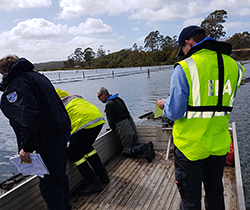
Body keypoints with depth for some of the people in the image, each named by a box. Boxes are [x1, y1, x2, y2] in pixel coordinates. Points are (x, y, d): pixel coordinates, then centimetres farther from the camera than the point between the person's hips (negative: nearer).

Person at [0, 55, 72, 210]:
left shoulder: (15, 85, -12)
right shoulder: (37, 76, 15)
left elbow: (28, 117, -29)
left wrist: (27, 147, -23)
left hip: (50, 141, -10)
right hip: (62, 132, 10)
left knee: (49, 185, 4)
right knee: (60, 175, 26)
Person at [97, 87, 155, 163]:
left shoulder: (109, 104, -12)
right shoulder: (118, 99, 15)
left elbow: (111, 122, -10)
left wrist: (113, 128, 13)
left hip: (125, 129, -8)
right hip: (132, 125, 8)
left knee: (126, 151, 3)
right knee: (133, 145, 20)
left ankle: (142, 149, -21)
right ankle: (146, 146, -5)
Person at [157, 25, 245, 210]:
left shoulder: (184, 68, -17)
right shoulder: (234, 66, 0)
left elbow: (175, 113, -18)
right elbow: (223, 104, 9)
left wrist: (165, 105, 2)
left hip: (191, 145, -5)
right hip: (219, 144, 5)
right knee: (215, 194, 25)